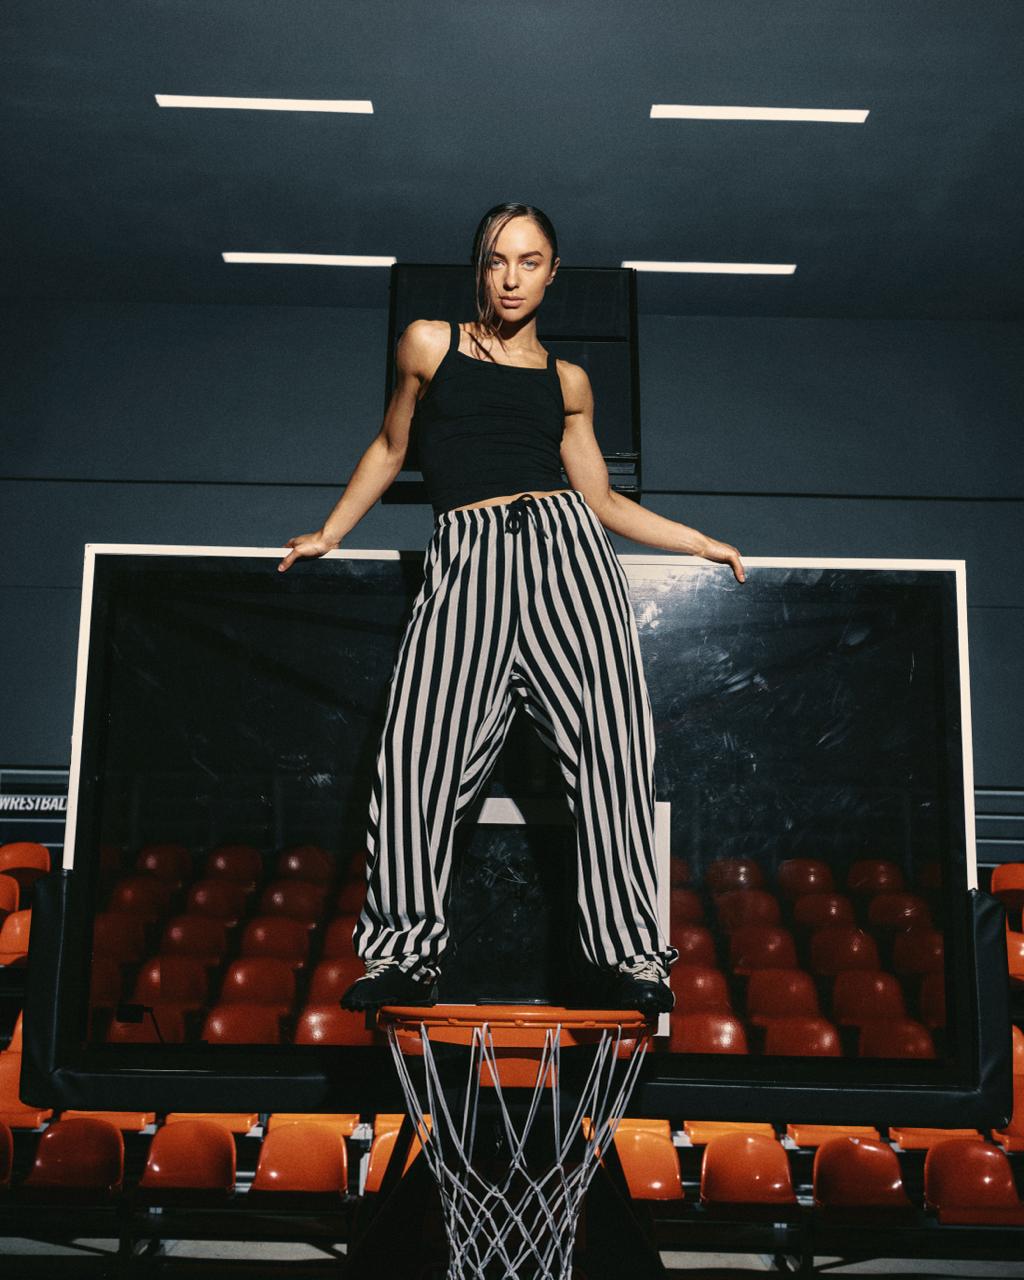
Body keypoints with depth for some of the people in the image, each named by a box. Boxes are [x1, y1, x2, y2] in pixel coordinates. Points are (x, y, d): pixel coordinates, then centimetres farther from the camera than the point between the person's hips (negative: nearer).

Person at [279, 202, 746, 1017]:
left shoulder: (567, 380, 18)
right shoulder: (430, 344, 15)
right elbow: (392, 446, 26)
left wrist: (701, 543, 17)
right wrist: (329, 535, 27)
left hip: (564, 547, 2)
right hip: (468, 560, -1)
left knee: (610, 745, -8)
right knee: (423, 751, -13)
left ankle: (627, 957, -1)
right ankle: (408, 958, 0)